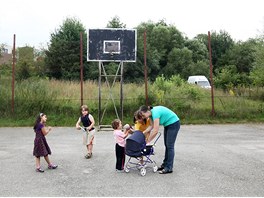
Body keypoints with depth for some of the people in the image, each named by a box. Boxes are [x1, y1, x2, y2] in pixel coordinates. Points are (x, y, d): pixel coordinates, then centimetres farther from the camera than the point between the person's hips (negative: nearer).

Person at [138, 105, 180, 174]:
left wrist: (148, 141, -22)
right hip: (167, 125, 9)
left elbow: (155, 131, -29)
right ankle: (165, 164, 20)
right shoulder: (151, 112, -2)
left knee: (170, 146, -8)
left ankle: (169, 168, -3)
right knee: (167, 145, 12)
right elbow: (152, 126, 3)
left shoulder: (155, 113, -29)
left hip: (174, 124, -9)